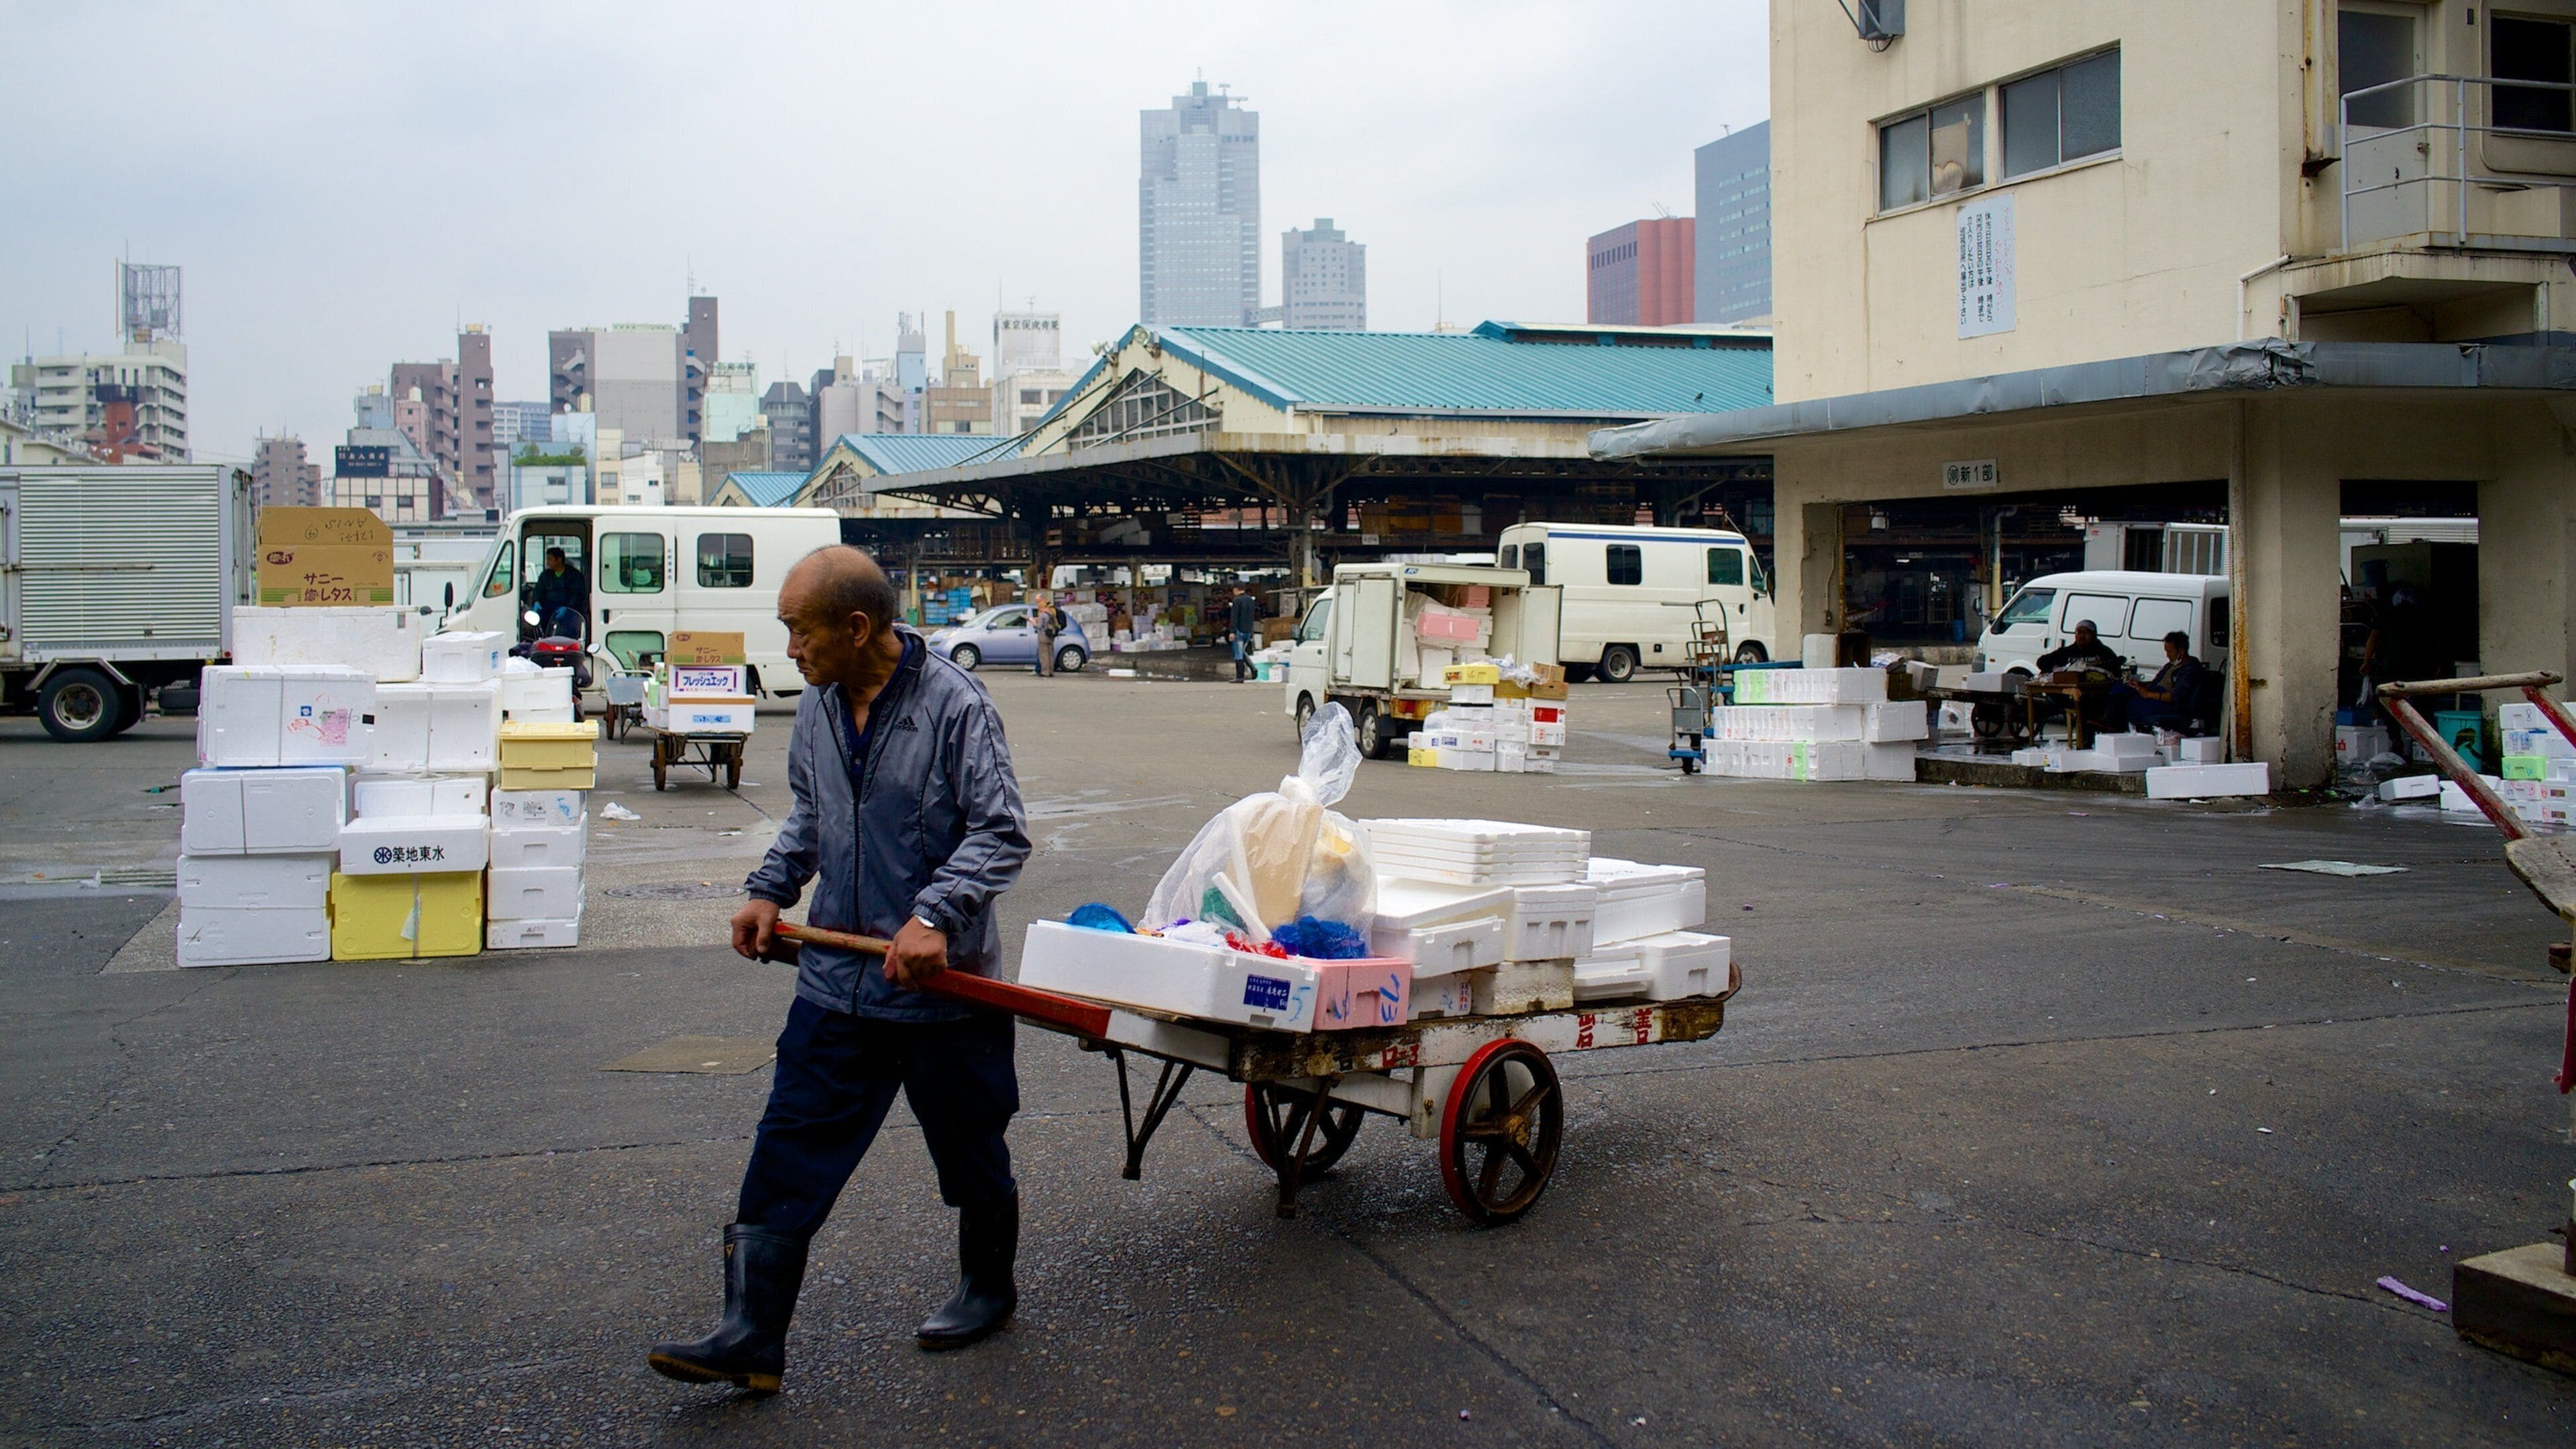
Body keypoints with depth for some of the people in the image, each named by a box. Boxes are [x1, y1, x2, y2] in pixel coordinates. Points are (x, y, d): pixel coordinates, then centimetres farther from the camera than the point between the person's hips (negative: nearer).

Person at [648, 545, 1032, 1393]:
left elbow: (1002, 833, -18)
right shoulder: (818, 708, 4)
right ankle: (750, 1336, 7)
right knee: (788, 1156, 2)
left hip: (942, 984, -5)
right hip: (836, 979, 6)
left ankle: (988, 1289, 37)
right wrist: (771, 891, 7)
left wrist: (936, 915, -28)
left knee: (970, 1157, 13)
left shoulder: (955, 704, -17)